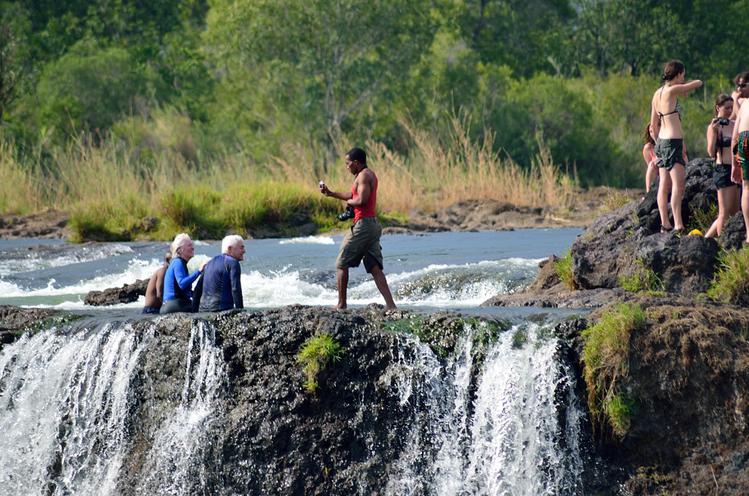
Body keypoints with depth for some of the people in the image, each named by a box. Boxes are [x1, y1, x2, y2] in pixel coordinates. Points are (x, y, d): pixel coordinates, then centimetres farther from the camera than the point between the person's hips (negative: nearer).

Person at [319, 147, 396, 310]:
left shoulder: (363, 176, -12)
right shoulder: (369, 175, 19)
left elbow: (362, 200, -25)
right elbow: (355, 195, 30)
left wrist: (349, 202, -6)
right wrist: (331, 194, 29)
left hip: (363, 224, -9)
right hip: (374, 224, 9)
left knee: (341, 264, 2)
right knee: (375, 268, 4)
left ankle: (341, 304, 4)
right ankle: (390, 305, -7)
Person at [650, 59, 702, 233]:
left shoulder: (657, 93, 12)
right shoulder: (672, 91, -12)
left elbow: (654, 124, 18)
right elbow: (698, 83, -3)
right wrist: (685, 88, 17)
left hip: (661, 141, 9)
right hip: (673, 141, -9)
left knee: (664, 185, 9)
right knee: (678, 185, -12)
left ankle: (665, 224, 12)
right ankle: (678, 225, -20)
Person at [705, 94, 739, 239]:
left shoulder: (734, 124, 12)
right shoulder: (714, 126, -6)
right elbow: (711, 153, -14)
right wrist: (714, 132, -24)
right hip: (723, 170, -8)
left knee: (734, 213, 10)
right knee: (725, 213, -6)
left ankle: (706, 238, 18)